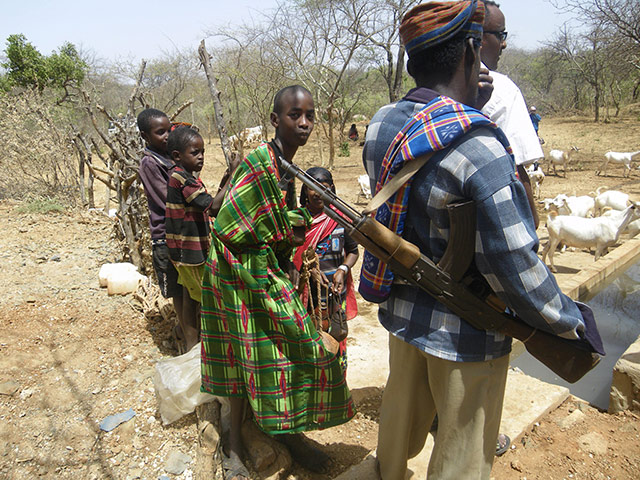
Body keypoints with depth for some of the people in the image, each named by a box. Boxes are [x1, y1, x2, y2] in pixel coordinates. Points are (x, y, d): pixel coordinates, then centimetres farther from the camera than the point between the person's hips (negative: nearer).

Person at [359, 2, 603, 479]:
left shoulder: (382, 123, -4)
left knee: (401, 413, 31)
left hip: (402, 310, 7)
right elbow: (514, 264, -25)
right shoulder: (477, 144, -26)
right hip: (464, 332, -7)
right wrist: (571, 322, -9)